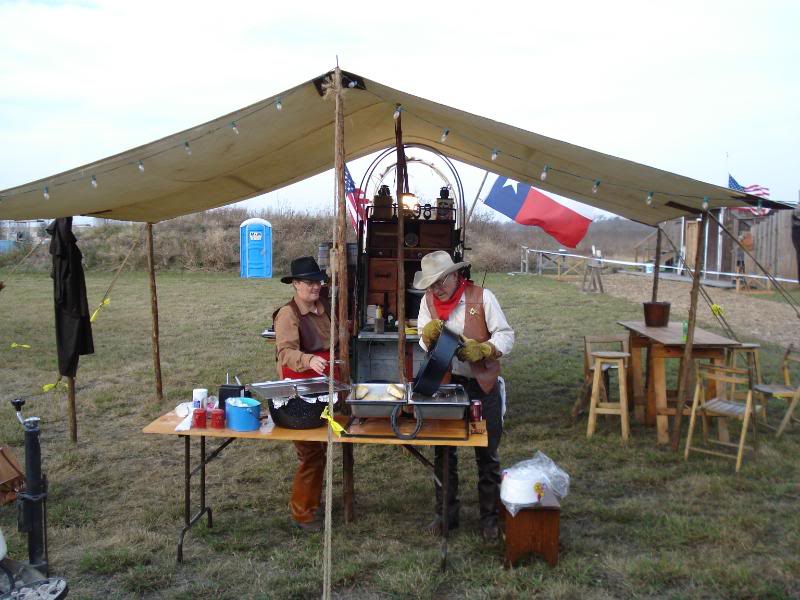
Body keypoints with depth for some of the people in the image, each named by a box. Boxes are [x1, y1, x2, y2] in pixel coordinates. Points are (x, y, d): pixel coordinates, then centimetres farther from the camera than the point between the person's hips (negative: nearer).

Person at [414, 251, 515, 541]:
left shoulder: (482, 297, -12)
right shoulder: (428, 301, 0)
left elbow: (506, 335, -10)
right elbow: (425, 344, 3)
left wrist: (482, 350, -27)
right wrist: (428, 334, -20)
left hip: (481, 385, -3)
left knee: (487, 454, 9)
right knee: (443, 452, 12)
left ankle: (489, 517, 25)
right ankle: (446, 513, 28)